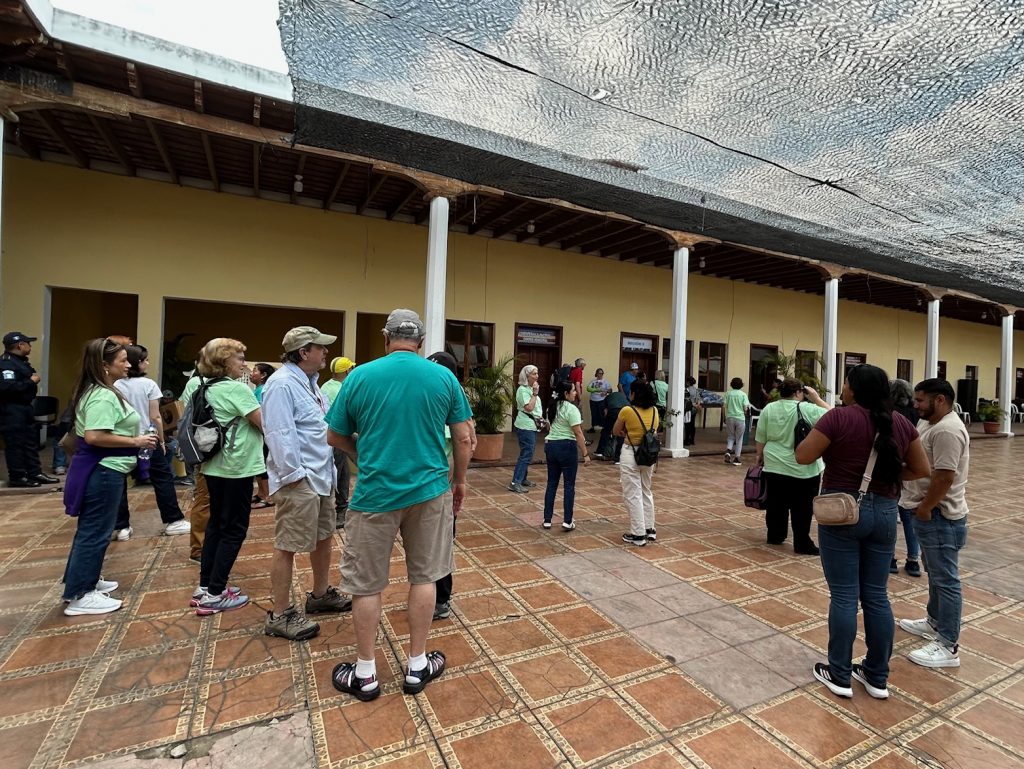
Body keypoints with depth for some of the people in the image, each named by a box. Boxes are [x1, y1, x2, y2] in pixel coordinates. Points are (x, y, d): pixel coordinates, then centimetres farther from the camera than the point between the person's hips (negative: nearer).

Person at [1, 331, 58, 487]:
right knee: (15, 443, -4)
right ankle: (17, 477, 4)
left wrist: (32, 383, 7)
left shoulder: (20, 361, 15)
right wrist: (31, 382, -20)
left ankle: (35, 473, 20)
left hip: (24, 407, 10)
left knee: (31, 441, 13)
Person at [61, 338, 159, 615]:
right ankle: (78, 596, 11)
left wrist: (133, 439, 14)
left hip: (101, 469, 11)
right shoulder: (103, 396, -21)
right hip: (102, 471, -11)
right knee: (95, 532, 0)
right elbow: (94, 437, -30)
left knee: (91, 529, 21)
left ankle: (85, 580, 35)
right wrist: (135, 442, -22)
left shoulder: (98, 392, 12)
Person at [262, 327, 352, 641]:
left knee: (324, 536, 20)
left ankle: (321, 595, 37)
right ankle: (280, 615, 16)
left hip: (321, 476, 10)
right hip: (299, 480, -10)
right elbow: (280, 434, -23)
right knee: (287, 547, 2)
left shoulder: (308, 381, 15)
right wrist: (294, 475, -22)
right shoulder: (282, 384, -18)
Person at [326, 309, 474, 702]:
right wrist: (459, 481, 14)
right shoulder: (444, 377, -3)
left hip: (375, 492, -1)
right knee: (424, 577, 17)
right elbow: (464, 438, -1)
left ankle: (365, 674, 29)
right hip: (430, 490, 2)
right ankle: (417, 665, 30)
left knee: (366, 584, 15)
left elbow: (334, 437, 5)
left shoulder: (360, 376, -5)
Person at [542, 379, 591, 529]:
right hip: (566, 447, -7)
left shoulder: (553, 407, 11)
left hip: (550, 445, 7)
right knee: (569, 485, 3)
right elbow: (578, 433, -16)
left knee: (552, 483, 12)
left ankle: (547, 520, 16)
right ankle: (567, 521, 6)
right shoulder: (571, 409, -14)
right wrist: (586, 454, -13)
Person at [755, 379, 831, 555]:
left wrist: (760, 455, 18)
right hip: (804, 470, -4)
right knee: (802, 508, 4)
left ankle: (775, 536, 23)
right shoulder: (807, 409, -12)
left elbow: (760, 439, 5)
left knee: (776, 504, 13)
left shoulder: (768, 409, 0)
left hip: (774, 466, 4)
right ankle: (802, 544, 10)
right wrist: (816, 399, -1)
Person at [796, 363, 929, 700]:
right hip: (884, 513, 5)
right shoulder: (900, 423, 3)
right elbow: (921, 470, 10)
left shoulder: (839, 418, -14)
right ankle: (877, 677, 26)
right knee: (877, 595, 14)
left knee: (844, 595, 4)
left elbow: (803, 456, -14)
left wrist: (821, 436, 3)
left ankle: (839, 675, 16)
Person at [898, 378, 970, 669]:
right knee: (935, 574, 21)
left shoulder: (947, 430, -22)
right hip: (932, 514, 10)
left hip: (940, 516, -10)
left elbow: (945, 476, -25)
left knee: (946, 579, -2)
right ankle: (934, 622, 36)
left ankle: (948, 646, 7)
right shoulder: (932, 423, 11)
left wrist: (925, 508, -17)